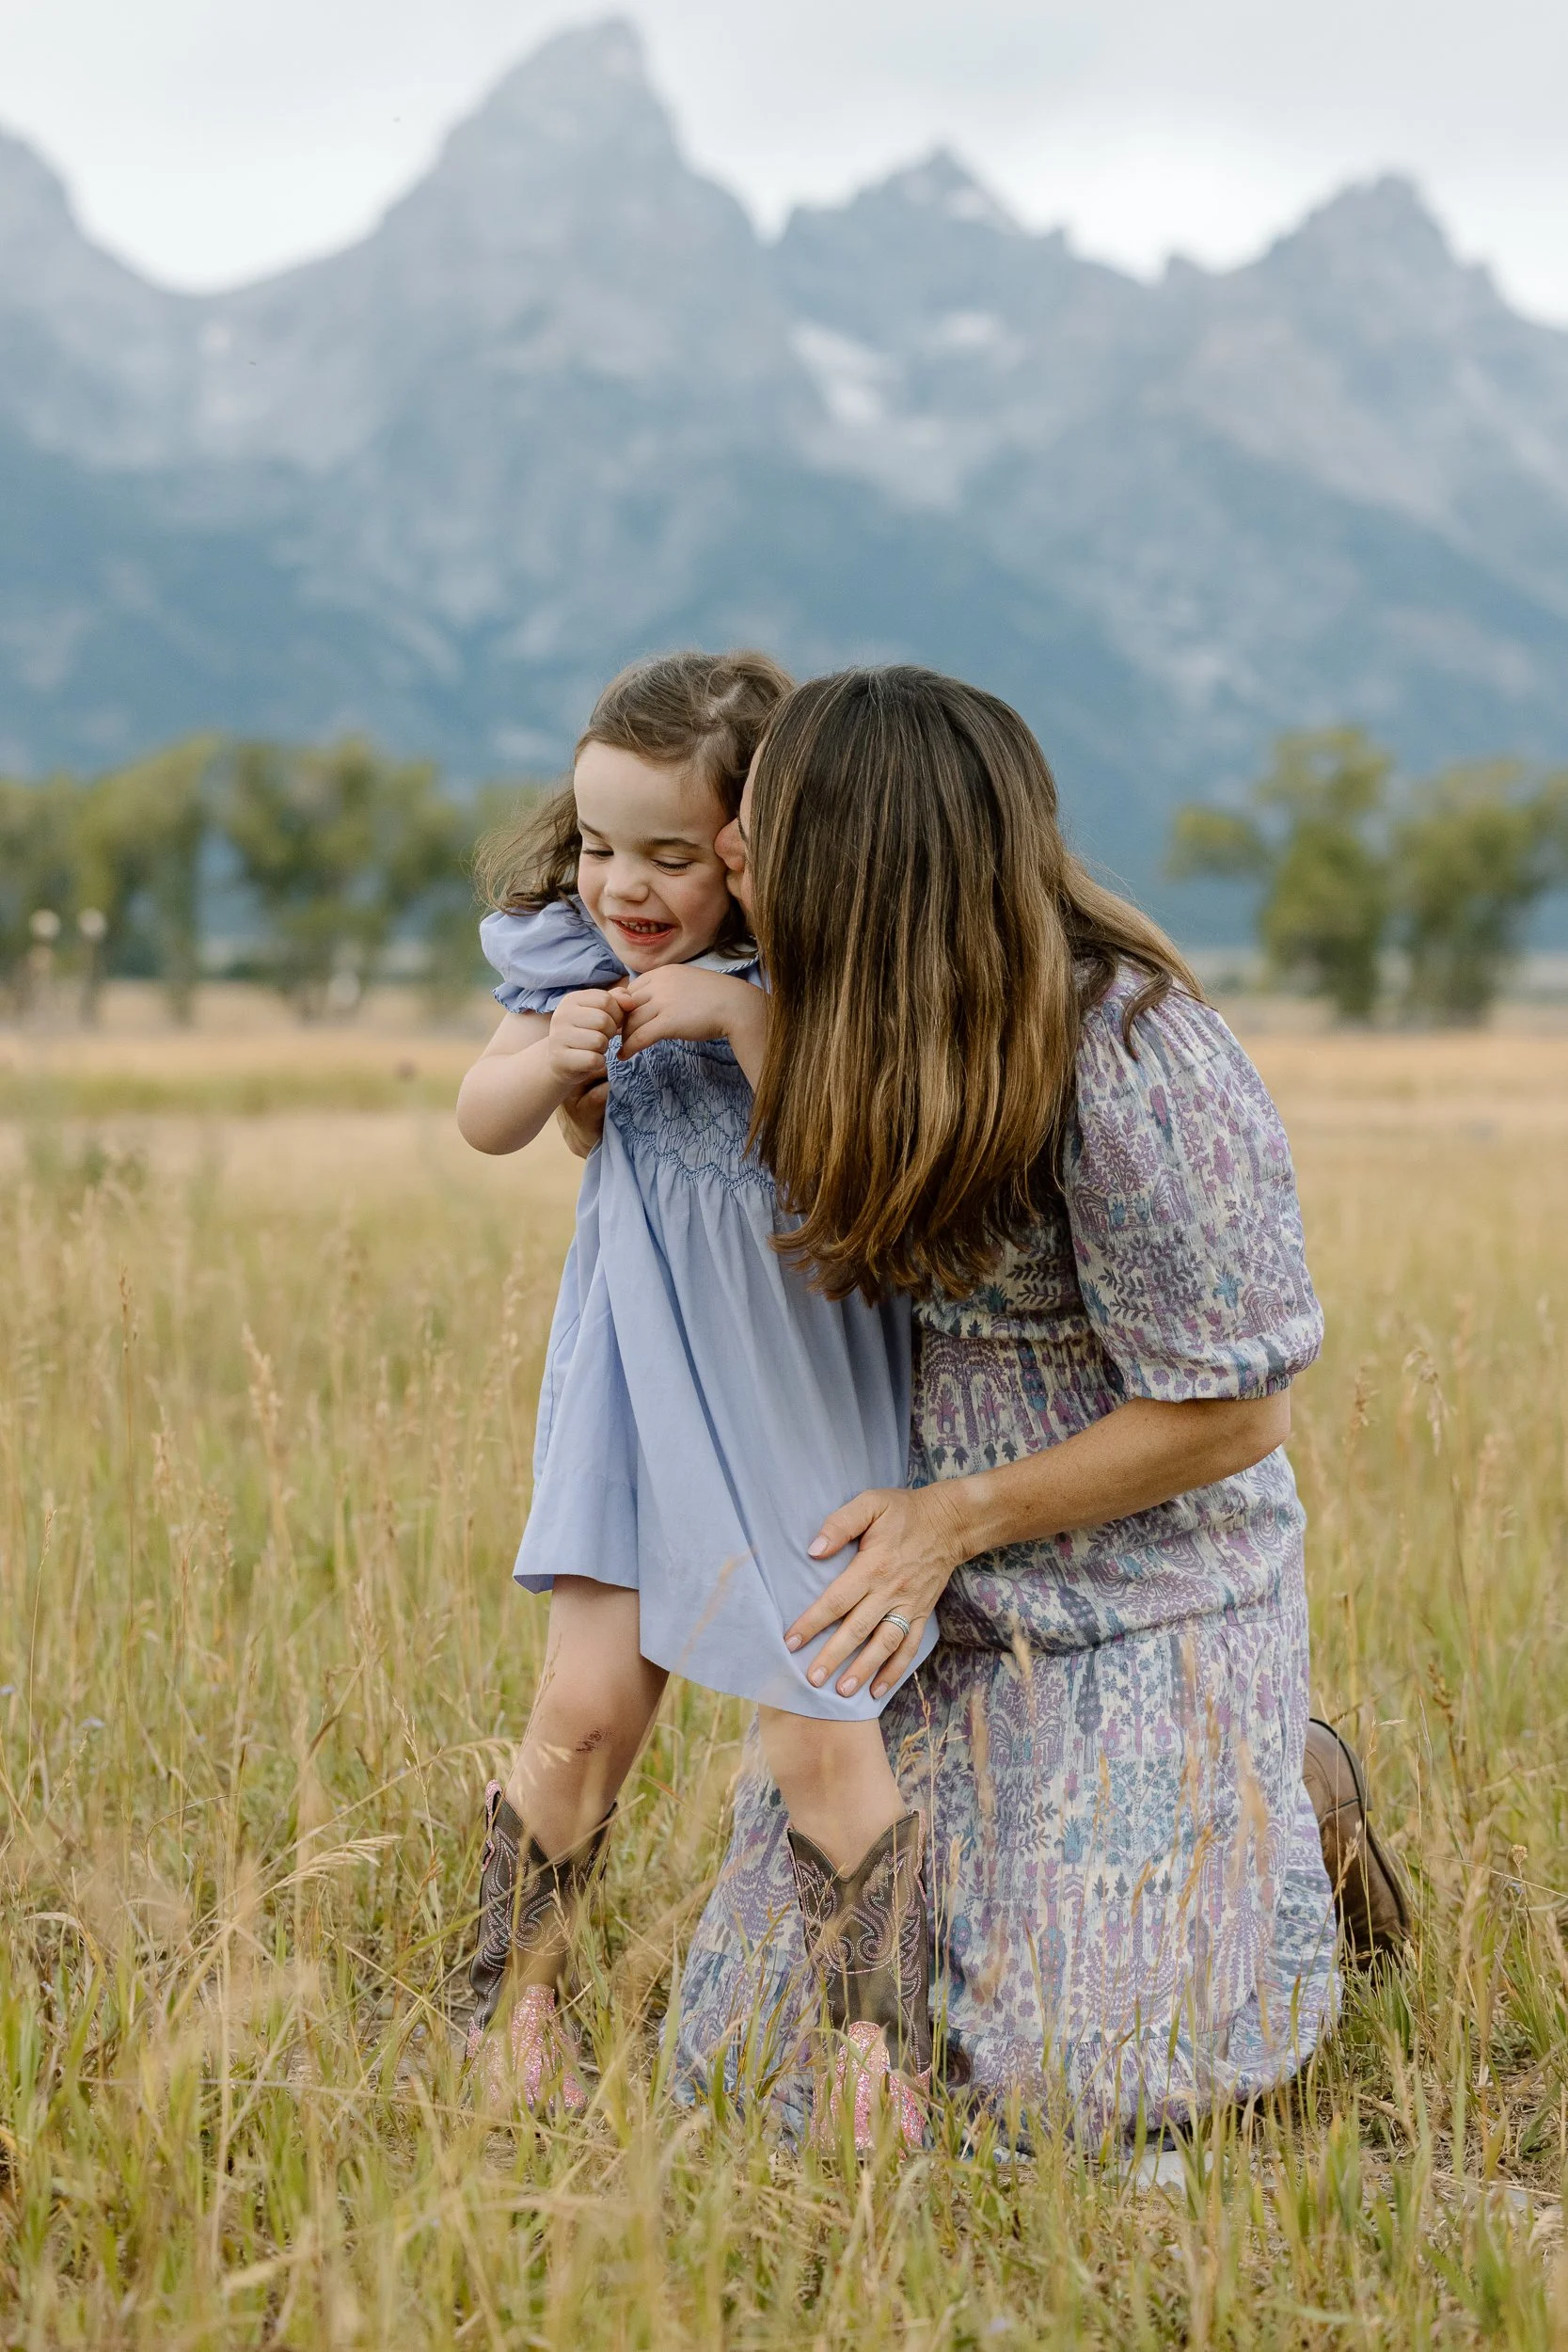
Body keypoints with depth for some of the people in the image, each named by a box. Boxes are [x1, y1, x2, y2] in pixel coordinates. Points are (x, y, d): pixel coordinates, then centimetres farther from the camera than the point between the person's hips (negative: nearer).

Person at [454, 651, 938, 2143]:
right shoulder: (575, 956, -2)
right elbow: (483, 1123, 5)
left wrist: (743, 1017, -33)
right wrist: (545, 1061, -16)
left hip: (798, 1392, -3)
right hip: (640, 1376, 3)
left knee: (818, 1740, -3)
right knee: (586, 1707, 1)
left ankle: (881, 2073, 8)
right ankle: (509, 2010, 18)